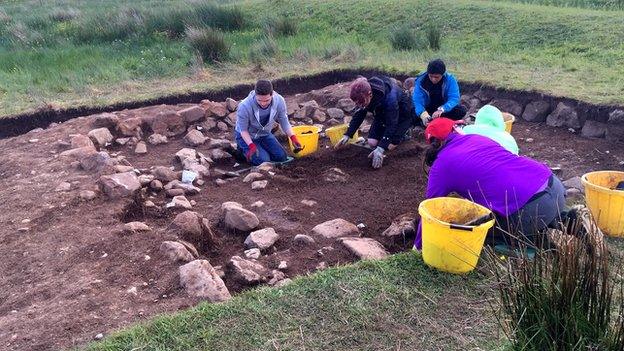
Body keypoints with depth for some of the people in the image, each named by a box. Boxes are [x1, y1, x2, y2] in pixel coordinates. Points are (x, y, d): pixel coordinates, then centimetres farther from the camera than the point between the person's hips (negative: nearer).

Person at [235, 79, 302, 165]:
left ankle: (262, 149, 19)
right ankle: (245, 149, 8)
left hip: (265, 134, 4)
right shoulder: (244, 106, -34)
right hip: (246, 136, -4)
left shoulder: (279, 101, -24)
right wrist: (251, 145, -34)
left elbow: (284, 122, -10)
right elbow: (243, 129, -20)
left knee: (281, 157, -6)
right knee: (263, 160, -20)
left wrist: (293, 138, -23)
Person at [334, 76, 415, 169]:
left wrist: (381, 148, -44)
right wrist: (347, 135, -16)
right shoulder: (364, 94, -24)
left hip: (402, 115, -5)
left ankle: (403, 133, 11)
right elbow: (359, 114, -9)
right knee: (372, 143, -8)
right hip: (382, 113, 6)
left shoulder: (390, 97, -43)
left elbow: (392, 124, -37)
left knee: (390, 145, -18)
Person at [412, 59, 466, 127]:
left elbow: (454, 98, -22)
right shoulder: (421, 81, -15)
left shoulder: (450, 79, -14)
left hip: (444, 109, 1)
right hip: (427, 110, -1)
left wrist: (441, 110, -41)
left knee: (461, 110, -28)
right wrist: (423, 114, -45)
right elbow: (417, 101, -24)